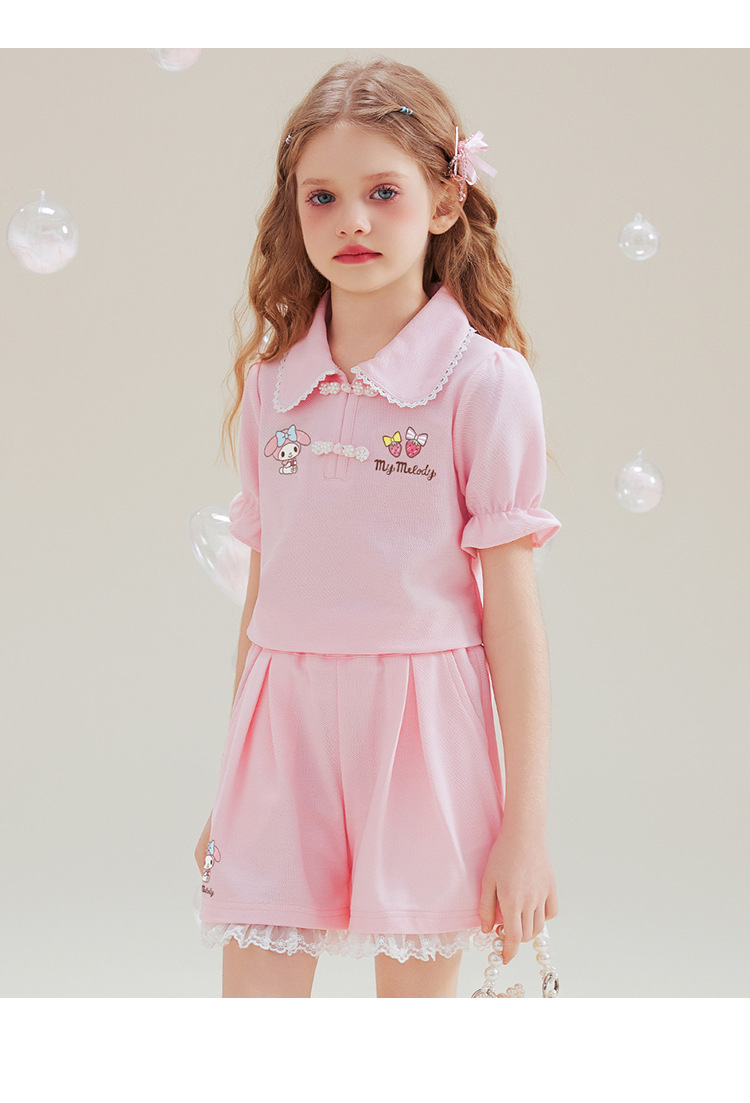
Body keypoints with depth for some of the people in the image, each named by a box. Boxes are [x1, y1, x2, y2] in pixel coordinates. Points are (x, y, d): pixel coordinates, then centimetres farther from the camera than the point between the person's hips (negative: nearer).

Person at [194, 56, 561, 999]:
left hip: (418, 733, -3)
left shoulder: (485, 381, -6)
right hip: (283, 724, 3)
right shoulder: (274, 380, 6)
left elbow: (512, 611, -7)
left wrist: (527, 826, -7)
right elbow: (264, 588, 13)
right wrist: (229, 790, 16)